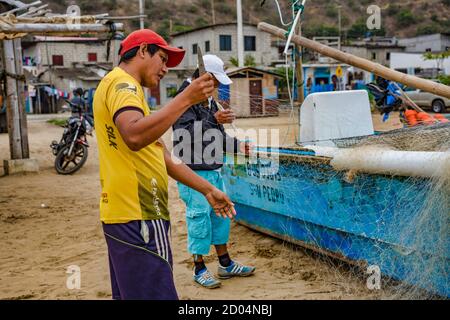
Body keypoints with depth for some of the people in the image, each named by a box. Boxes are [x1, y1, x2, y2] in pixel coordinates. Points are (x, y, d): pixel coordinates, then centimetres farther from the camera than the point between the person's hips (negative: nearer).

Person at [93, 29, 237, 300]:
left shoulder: (125, 87, 23)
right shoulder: (121, 82, -8)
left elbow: (163, 158, 21)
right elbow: (134, 136, -30)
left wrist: (208, 189, 19)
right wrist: (187, 99, -25)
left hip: (129, 215, 11)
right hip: (136, 217, -11)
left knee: (131, 293, 18)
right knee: (155, 294, -7)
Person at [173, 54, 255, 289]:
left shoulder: (208, 99, 17)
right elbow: (184, 132, -24)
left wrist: (237, 146, 16)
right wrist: (215, 120, -28)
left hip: (213, 169, 9)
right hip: (194, 171, -9)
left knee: (220, 214, 14)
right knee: (199, 216, -3)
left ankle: (225, 264, 26)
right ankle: (199, 269, 11)